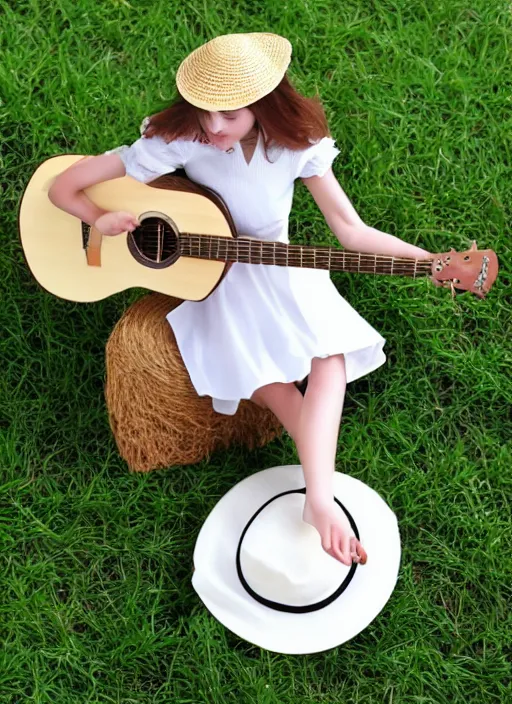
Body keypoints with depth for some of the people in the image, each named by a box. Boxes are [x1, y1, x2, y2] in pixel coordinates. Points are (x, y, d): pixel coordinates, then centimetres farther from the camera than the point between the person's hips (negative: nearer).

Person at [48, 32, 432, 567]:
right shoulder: (179, 141, -21)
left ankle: (318, 501, -31)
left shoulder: (296, 144, -14)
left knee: (331, 361, -25)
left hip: (278, 270, 2)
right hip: (209, 277, -2)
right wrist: (102, 219, -35)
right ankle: (323, 498, -6)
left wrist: (430, 260, -25)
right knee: (276, 393, -23)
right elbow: (63, 188, -16)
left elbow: (351, 229, -12)